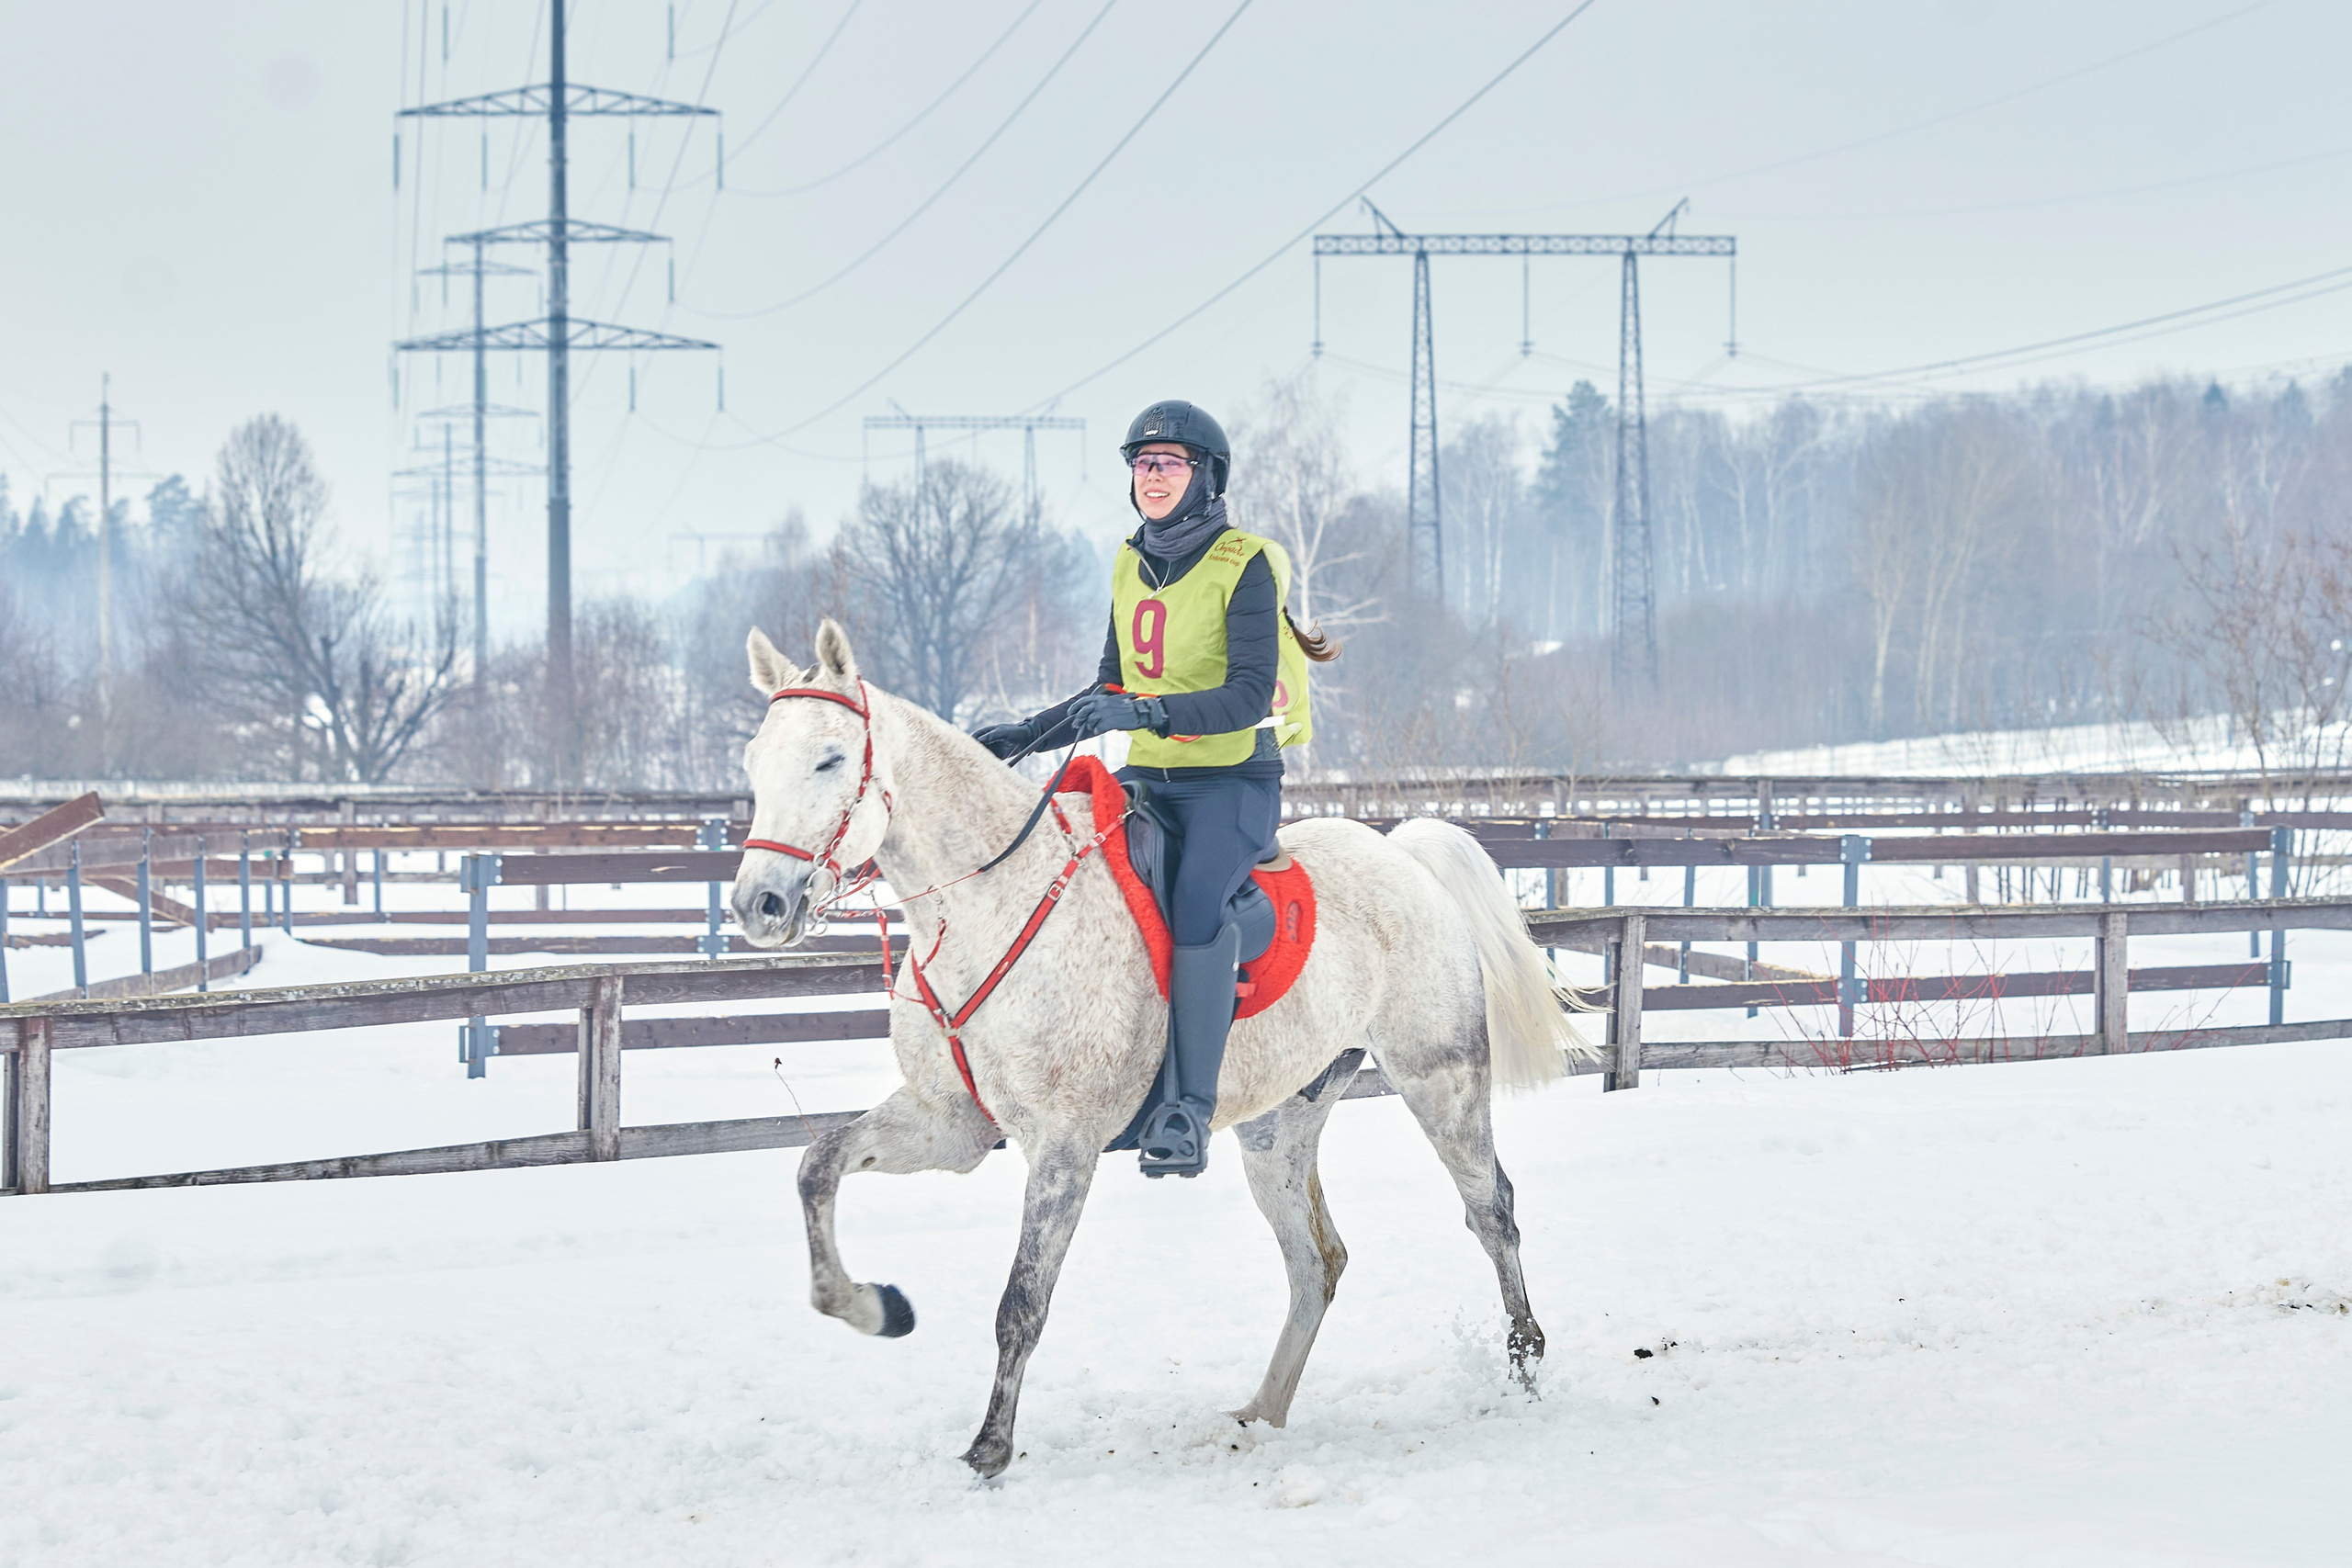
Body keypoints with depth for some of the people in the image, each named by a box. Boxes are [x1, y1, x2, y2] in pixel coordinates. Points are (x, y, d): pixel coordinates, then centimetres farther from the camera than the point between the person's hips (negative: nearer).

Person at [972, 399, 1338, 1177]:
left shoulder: (1244, 565, -9)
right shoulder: (1130, 566, 12)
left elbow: (1250, 696, -19)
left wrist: (1150, 712, -32)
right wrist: (1029, 732, 11)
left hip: (1233, 779, -7)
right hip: (1145, 777, 7)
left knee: (1197, 899, -33)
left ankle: (1189, 1107, -33)